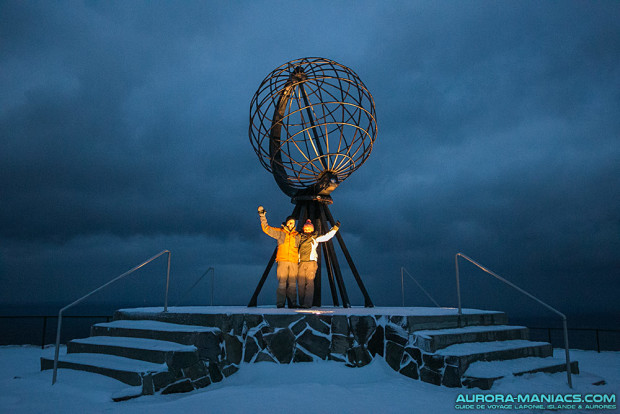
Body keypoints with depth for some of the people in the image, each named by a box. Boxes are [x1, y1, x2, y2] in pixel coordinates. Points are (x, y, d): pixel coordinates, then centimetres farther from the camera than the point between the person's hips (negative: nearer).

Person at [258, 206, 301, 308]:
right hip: (282, 261, -2)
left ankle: (292, 303, 3)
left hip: (294, 262, 2)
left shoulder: (297, 235, 15)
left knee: (292, 283, -1)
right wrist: (262, 216, 0)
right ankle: (280, 303, -3)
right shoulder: (279, 232, 10)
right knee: (282, 283, -6)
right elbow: (266, 228, 7)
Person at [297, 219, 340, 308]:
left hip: (311, 262, -3)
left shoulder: (315, 239, 11)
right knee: (301, 283, -2)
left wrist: (335, 228, 4)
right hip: (301, 263, 3)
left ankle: (307, 303, -13)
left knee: (309, 283, -11)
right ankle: (301, 303, 7)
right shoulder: (300, 238, 17)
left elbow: (327, 236, 7)